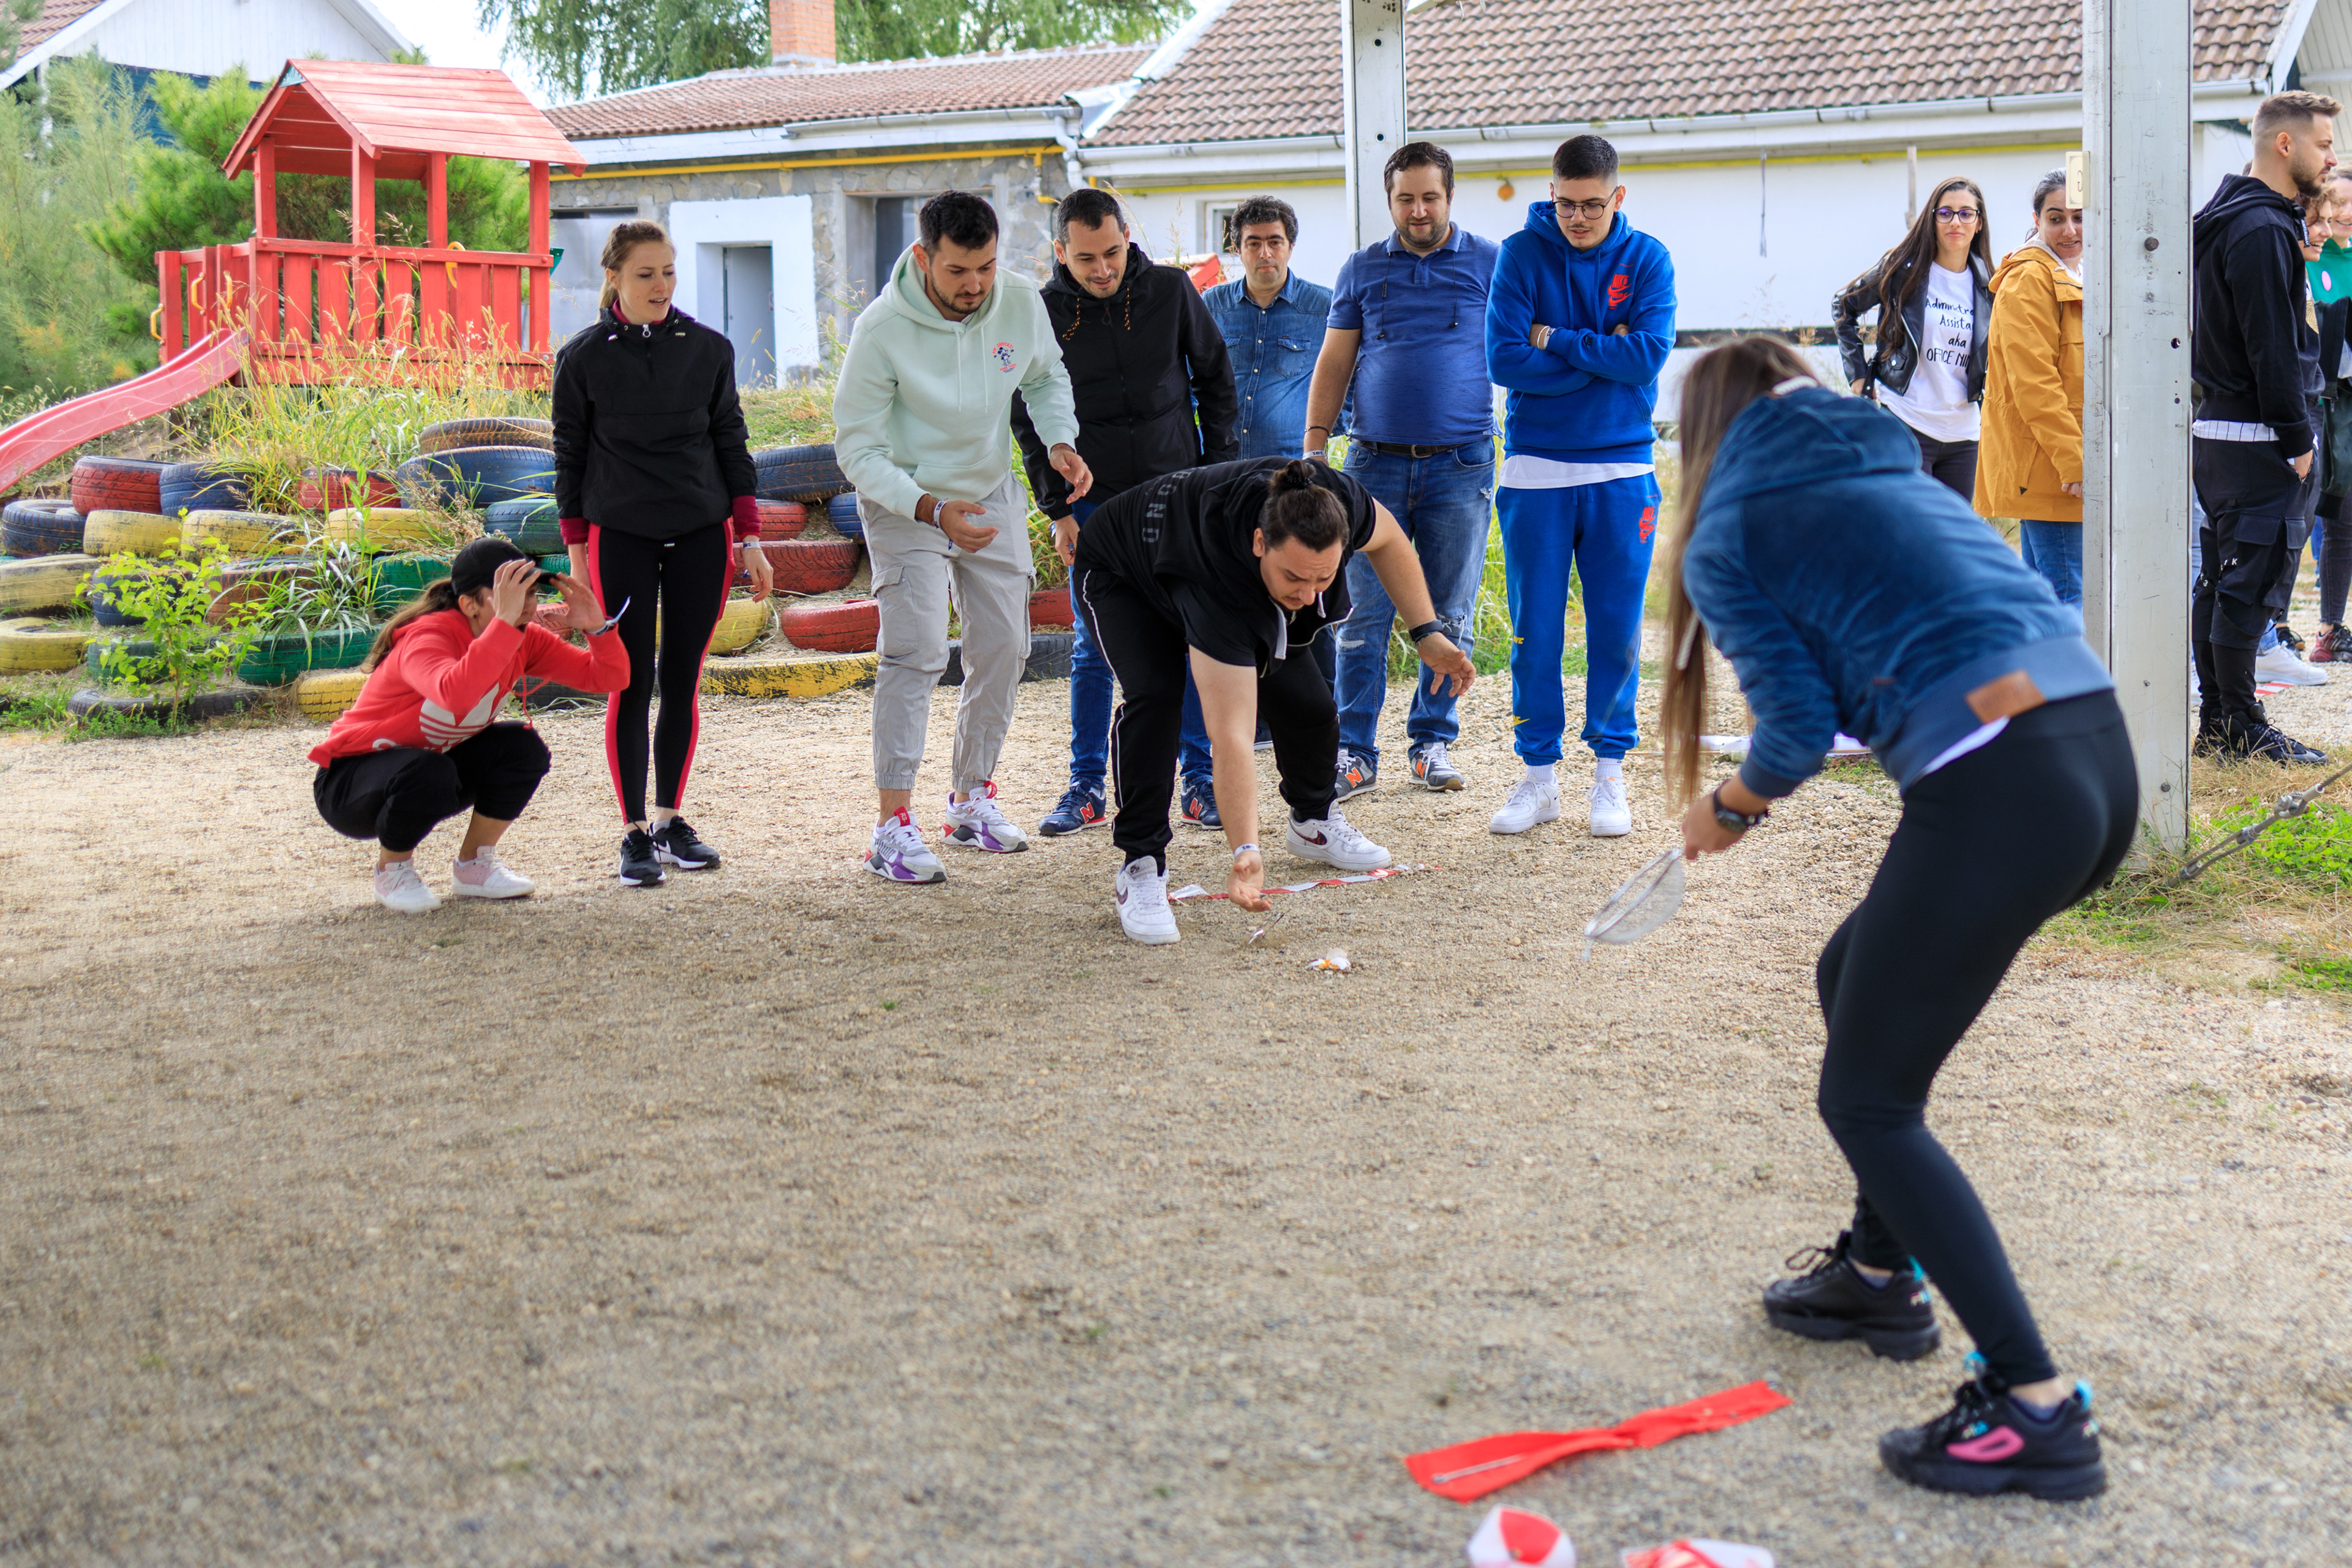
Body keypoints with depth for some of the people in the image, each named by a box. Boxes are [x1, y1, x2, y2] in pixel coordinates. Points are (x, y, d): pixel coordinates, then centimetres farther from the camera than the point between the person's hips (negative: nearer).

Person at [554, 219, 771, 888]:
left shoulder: (709, 349, 4)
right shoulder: (584, 358, 0)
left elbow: (731, 444, 9)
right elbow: (571, 456, 5)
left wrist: (749, 539, 4)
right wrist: (576, 552, 2)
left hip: (702, 533, 2)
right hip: (620, 537, -2)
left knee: (683, 682, 6)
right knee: (632, 684, -3)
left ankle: (671, 819, 18)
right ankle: (635, 832, 4)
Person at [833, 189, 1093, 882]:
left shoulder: (1020, 301, -14)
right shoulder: (882, 329, -26)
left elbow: (1045, 377, 7)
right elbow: (857, 447, -22)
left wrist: (1061, 442, -12)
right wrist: (933, 510, -34)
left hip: (993, 495, 5)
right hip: (904, 499, -5)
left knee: (1003, 646, 7)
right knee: (916, 650, -15)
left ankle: (973, 797, 23)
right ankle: (894, 825, -13)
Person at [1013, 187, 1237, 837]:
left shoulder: (1171, 291, -4)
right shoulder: (1043, 313, -5)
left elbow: (1215, 378, 6)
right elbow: (1029, 419, 2)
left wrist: (1218, 472, 2)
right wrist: (1057, 508, -3)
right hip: (1095, 502, 0)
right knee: (1093, 647, 3)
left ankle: (1199, 781, 11)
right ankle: (1086, 789, 11)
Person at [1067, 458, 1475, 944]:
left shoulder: (1340, 504, -35)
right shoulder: (1219, 591, -47)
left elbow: (1385, 537, -8)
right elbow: (1231, 734, -47)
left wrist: (1429, 633, -10)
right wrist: (1246, 851, -52)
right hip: (1119, 574, -5)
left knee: (1306, 704, -1)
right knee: (1156, 695, -31)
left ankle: (1314, 822, 30)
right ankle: (1141, 865, -17)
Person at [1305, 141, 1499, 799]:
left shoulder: (1490, 264, 7)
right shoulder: (1362, 270, 11)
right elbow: (1333, 364, 13)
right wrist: (1313, 449, 4)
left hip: (1460, 466, -1)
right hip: (1375, 463, 1)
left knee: (1449, 617, 4)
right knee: (1364, 616, -3)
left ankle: (1432, 742, 15)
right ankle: (1355, 752, 2)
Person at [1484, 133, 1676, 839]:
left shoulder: (1647, 258, 2)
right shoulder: (1522, 254, 0)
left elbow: (1649, 356, -11)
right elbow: (1504, 361, -10)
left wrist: (1556, 341, -9)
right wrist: (1601, 356, -9)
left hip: (1622, 470, 0)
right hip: (1535, 470, 0)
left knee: (1617, 628, 4)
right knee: (1534, 630, 3)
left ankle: (1610, 773, 15)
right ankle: (1539, 775, 13)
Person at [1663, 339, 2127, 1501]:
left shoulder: (1726, 538, 5)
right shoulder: (1895, 475, 26)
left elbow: (1798, 726, -2)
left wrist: (1729, 808, 17)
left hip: (1998, 791, -8)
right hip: (2099, 750, 8)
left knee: (1866, 1100, 4)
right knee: (1855, 979, 28)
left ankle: (2037, 1409, -1)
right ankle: (1878, 1276, 39)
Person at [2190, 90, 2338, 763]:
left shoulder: (2244, 221, 17)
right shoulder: (2262, 229, -16)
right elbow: (2273, 348, -19)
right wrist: (2298, 440, -16)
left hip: (2218, 429, 11)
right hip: (2257, 438, -11)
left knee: (2221, 578, 12)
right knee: (2252, 581, -5)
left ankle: (2217, 719, 19)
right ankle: (2240, 726, 0)